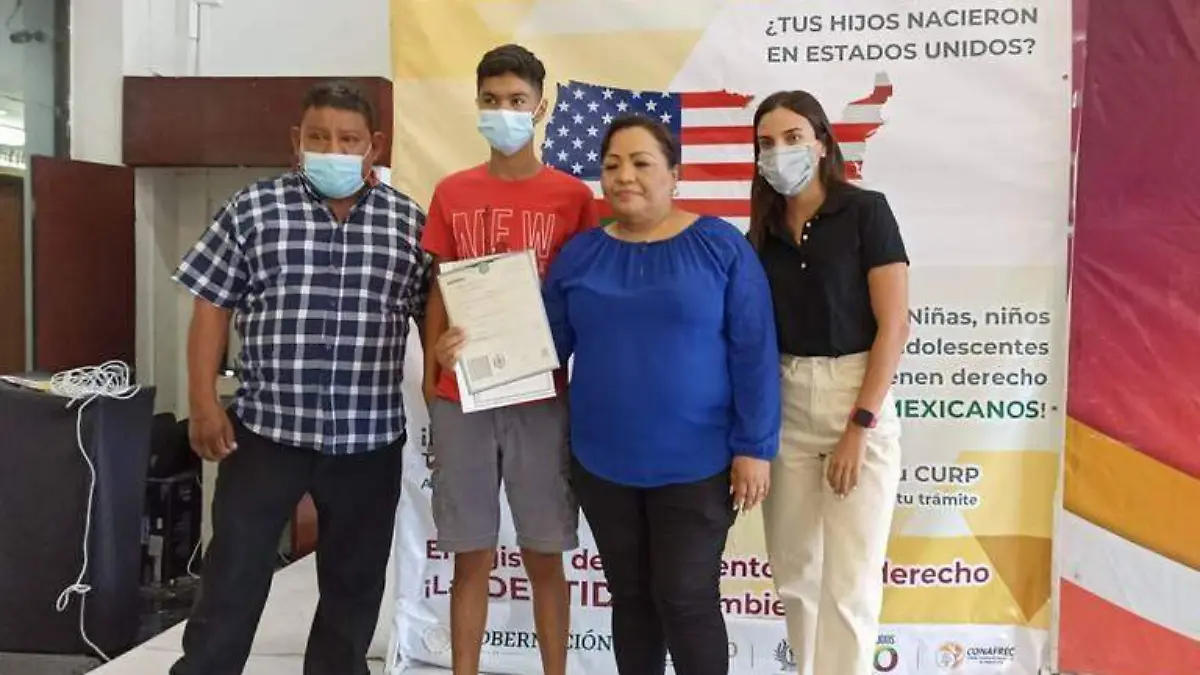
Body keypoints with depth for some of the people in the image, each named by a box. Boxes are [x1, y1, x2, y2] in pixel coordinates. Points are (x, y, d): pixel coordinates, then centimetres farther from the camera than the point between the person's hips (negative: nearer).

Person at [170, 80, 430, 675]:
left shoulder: (409, 222, 2)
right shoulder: (253, 209, -1)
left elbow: (434, 318, 7)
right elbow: (211, 307, 2)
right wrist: (203, 403, -4)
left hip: (370, 438, 2)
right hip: (265, 428, -1)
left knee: (354, 583, 14)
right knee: (233, 576, 8)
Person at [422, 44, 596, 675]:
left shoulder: (572, 197, 1)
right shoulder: (451, 193, 7)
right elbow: (438, 292, 10)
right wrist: (432, 369, -1)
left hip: (541, 397, -1)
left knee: (543, 555, 8)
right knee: (471, 555, 9)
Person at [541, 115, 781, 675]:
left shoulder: (721, 245, -6)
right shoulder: (580, 254, 4)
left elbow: (754, 352, -7)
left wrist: (754, 446, -10)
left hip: (697, 463, -3)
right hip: (602, 463, 4)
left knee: (686, 599, 2)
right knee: (630, 597, 15)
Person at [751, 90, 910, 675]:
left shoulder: (865, 211, -6)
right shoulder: (761, 232, 8)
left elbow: (894, 325, -10)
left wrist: (860, 426, -15)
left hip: (858, 400, -4)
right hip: (784, 408, 5)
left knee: (849, 580, -2)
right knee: (794, 573, 11)